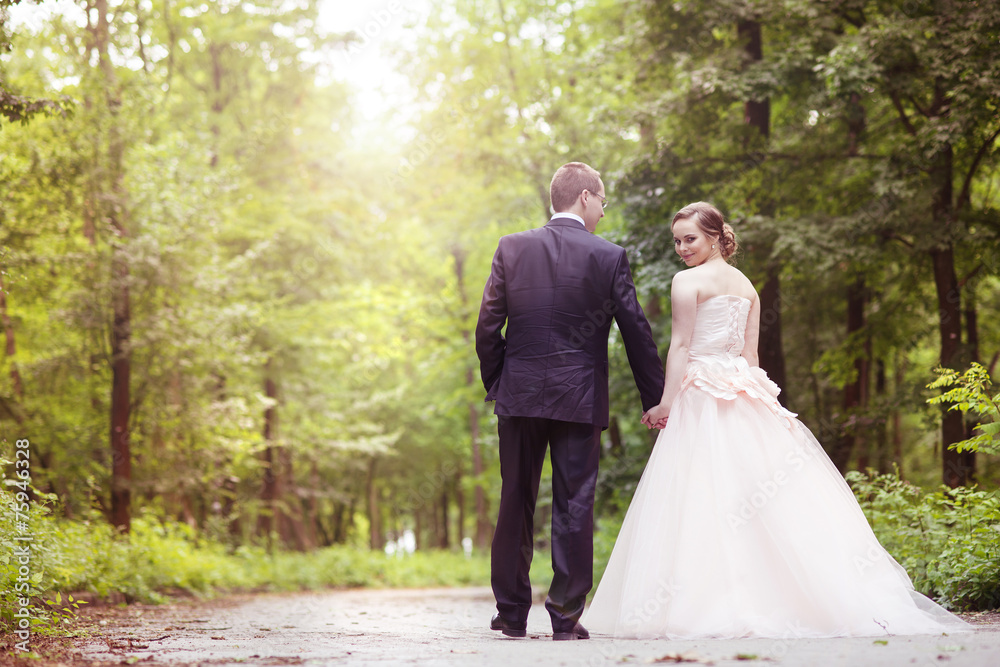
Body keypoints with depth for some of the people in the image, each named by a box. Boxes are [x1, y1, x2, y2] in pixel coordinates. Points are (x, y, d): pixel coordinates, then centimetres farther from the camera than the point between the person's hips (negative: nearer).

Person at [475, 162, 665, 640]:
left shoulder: (511, 249, 2)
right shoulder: (609, 257, -3)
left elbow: (488, 327, 1)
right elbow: (636, 332, 0)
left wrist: (494, 385, 14)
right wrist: (656, 400, 9)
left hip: (518, 396, 2)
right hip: (580, 399, -2)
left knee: (515, 503, 10)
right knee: (574, 506, 3)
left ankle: (512, 613, 15)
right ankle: (566, 614, 2)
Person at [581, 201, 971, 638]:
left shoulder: (688, 281, -4)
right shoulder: (746, 285, 17)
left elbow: (680, 346, -9)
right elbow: (750, 352, 16)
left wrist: (665, 404, -9)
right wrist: (746, 391, 18)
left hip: (702, 396, -7)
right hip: (746, 397, 7)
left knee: (702, 500, -7)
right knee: (767, 495, 6)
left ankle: (716, 607, -11)